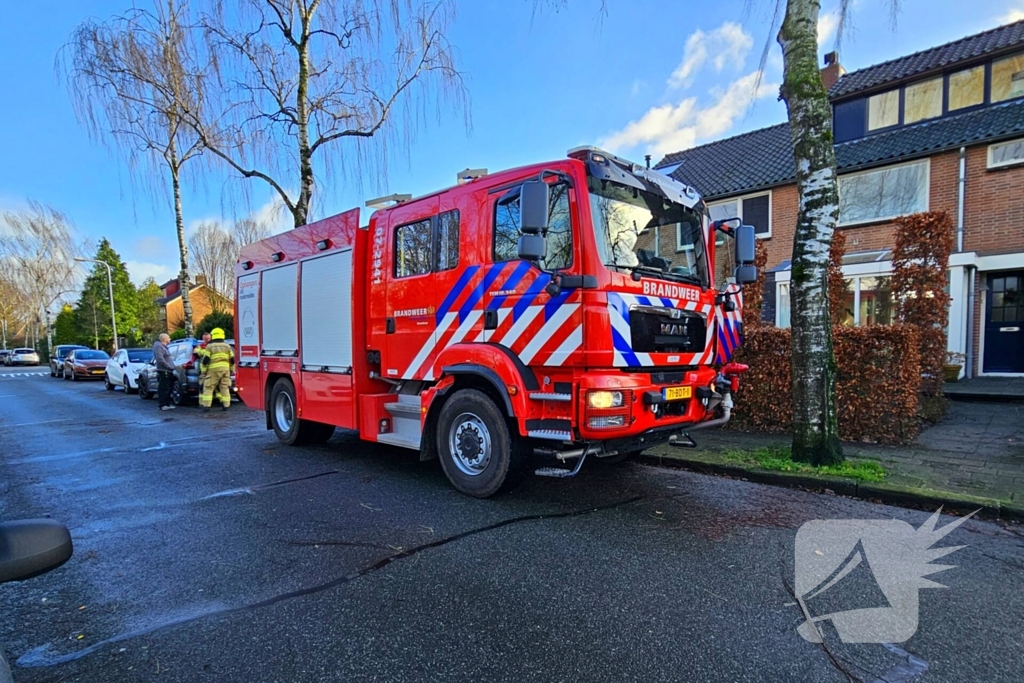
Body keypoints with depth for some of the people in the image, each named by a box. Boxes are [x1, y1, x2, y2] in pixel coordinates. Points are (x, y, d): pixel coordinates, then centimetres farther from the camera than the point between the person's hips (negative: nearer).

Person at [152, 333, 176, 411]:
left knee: (168, 389, 12)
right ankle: (162, 405, -6)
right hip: (163, 371, -10)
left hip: (168, 371, 10)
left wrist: (171, 367, 15)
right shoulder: (158, 346, -10)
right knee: (163, 389, -8)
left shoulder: (164, 346, 22)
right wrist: (169, 367, -19)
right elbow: (160, 359, -21)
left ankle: (167, 404, 17)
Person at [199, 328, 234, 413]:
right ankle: (226, 405, 5)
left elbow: (205, 360, -5)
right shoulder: (227, 346, 11)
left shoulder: (210, 346, 0)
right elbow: (232, 360, 11)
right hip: (225, 369, 3)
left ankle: (206, 405, -5)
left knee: (208, 388, 2)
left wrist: (204, 370, 2)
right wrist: (232, 370, 20)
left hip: (213, 369, -3)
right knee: (224, 387, 7)